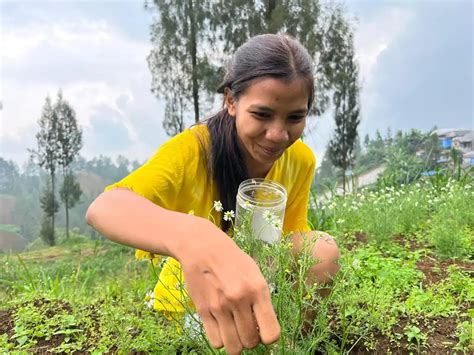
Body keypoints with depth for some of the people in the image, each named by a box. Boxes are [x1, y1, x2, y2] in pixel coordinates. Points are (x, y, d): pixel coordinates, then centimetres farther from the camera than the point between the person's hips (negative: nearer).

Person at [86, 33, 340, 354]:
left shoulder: (301, 160, -12)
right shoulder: (193, 150, -26)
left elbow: (293, 237, -2)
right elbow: (102, 209, -43)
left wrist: (317, 247, -27)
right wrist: (193, 238, -64)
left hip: (260, 306, 3)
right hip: (185, 310, -2)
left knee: (323, 252, -19)